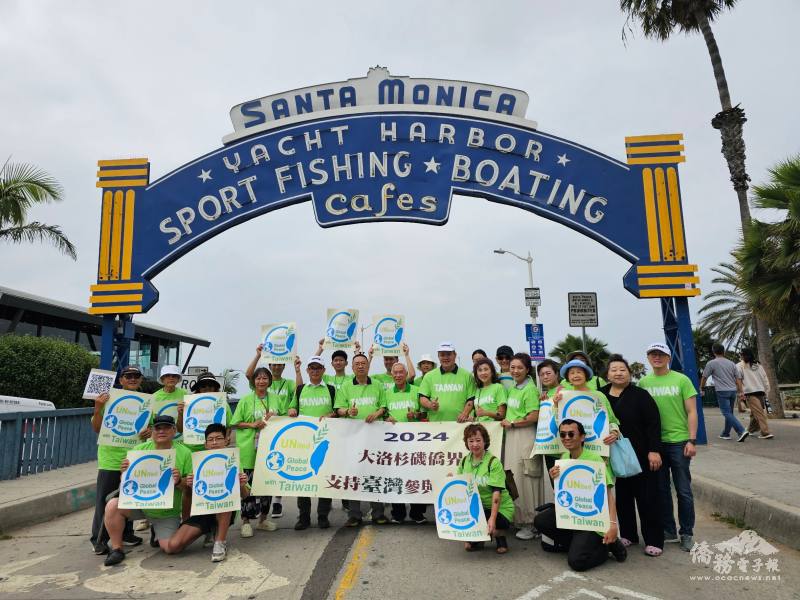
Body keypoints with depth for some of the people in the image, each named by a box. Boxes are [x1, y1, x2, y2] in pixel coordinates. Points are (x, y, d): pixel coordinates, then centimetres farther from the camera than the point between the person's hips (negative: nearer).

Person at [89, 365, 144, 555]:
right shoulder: (109, 398, -3)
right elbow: (97, 428, -2)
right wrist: (97, 410, -18)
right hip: (110, 457, -3)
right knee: (105, 499, 1)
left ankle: (126, 534, 30)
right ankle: (99, 539, 13)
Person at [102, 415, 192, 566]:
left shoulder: (184, 453, -9)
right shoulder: (140, 449, -2)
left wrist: (179, 481, -29)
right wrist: (124, 472, -20)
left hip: (167, 513, -1)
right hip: (139, 502, 2)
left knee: (169, 548, -12)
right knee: (113, 505, -23)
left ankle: (157, 532, 25)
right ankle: (117, 549, -2)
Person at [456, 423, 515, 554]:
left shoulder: (493, 462, -16)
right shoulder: (464, 461, 2)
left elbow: (496, 492, -22)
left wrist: (492, 518, -31)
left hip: (499, 508, -5)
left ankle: (500, 536, 9)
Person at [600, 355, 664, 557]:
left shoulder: (640, 394, -8)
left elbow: (653, 423, -11)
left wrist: (654, 450, -16)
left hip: (641, 456, -4)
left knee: (647, 497, 2)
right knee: (622, 497, 12)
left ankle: (654, 540, 12)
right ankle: (628, 534, 25)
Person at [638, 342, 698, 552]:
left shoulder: (681, 380, -4)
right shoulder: (643, 383, 3)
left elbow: (691, 412, -4)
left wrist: (691, 441, -10)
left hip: (678, 442, -3)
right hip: (654, 443, 3)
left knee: (683, 491, 5)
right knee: (661, 490, 12)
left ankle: (686, 534, 19)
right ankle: (668, 530, 25)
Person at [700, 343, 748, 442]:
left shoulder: (711, 363, -2)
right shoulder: (731, 363, 13)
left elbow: (704, 377, 3)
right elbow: (738, 378, 8)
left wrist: (701, 389, 15)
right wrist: (741, 392, 8)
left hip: (722, 391, -6)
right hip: (733, 391, 6)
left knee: (727, 413, -7)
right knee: (729, 413, 14)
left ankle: (742, 431, -20)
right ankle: (725, 434, 22)